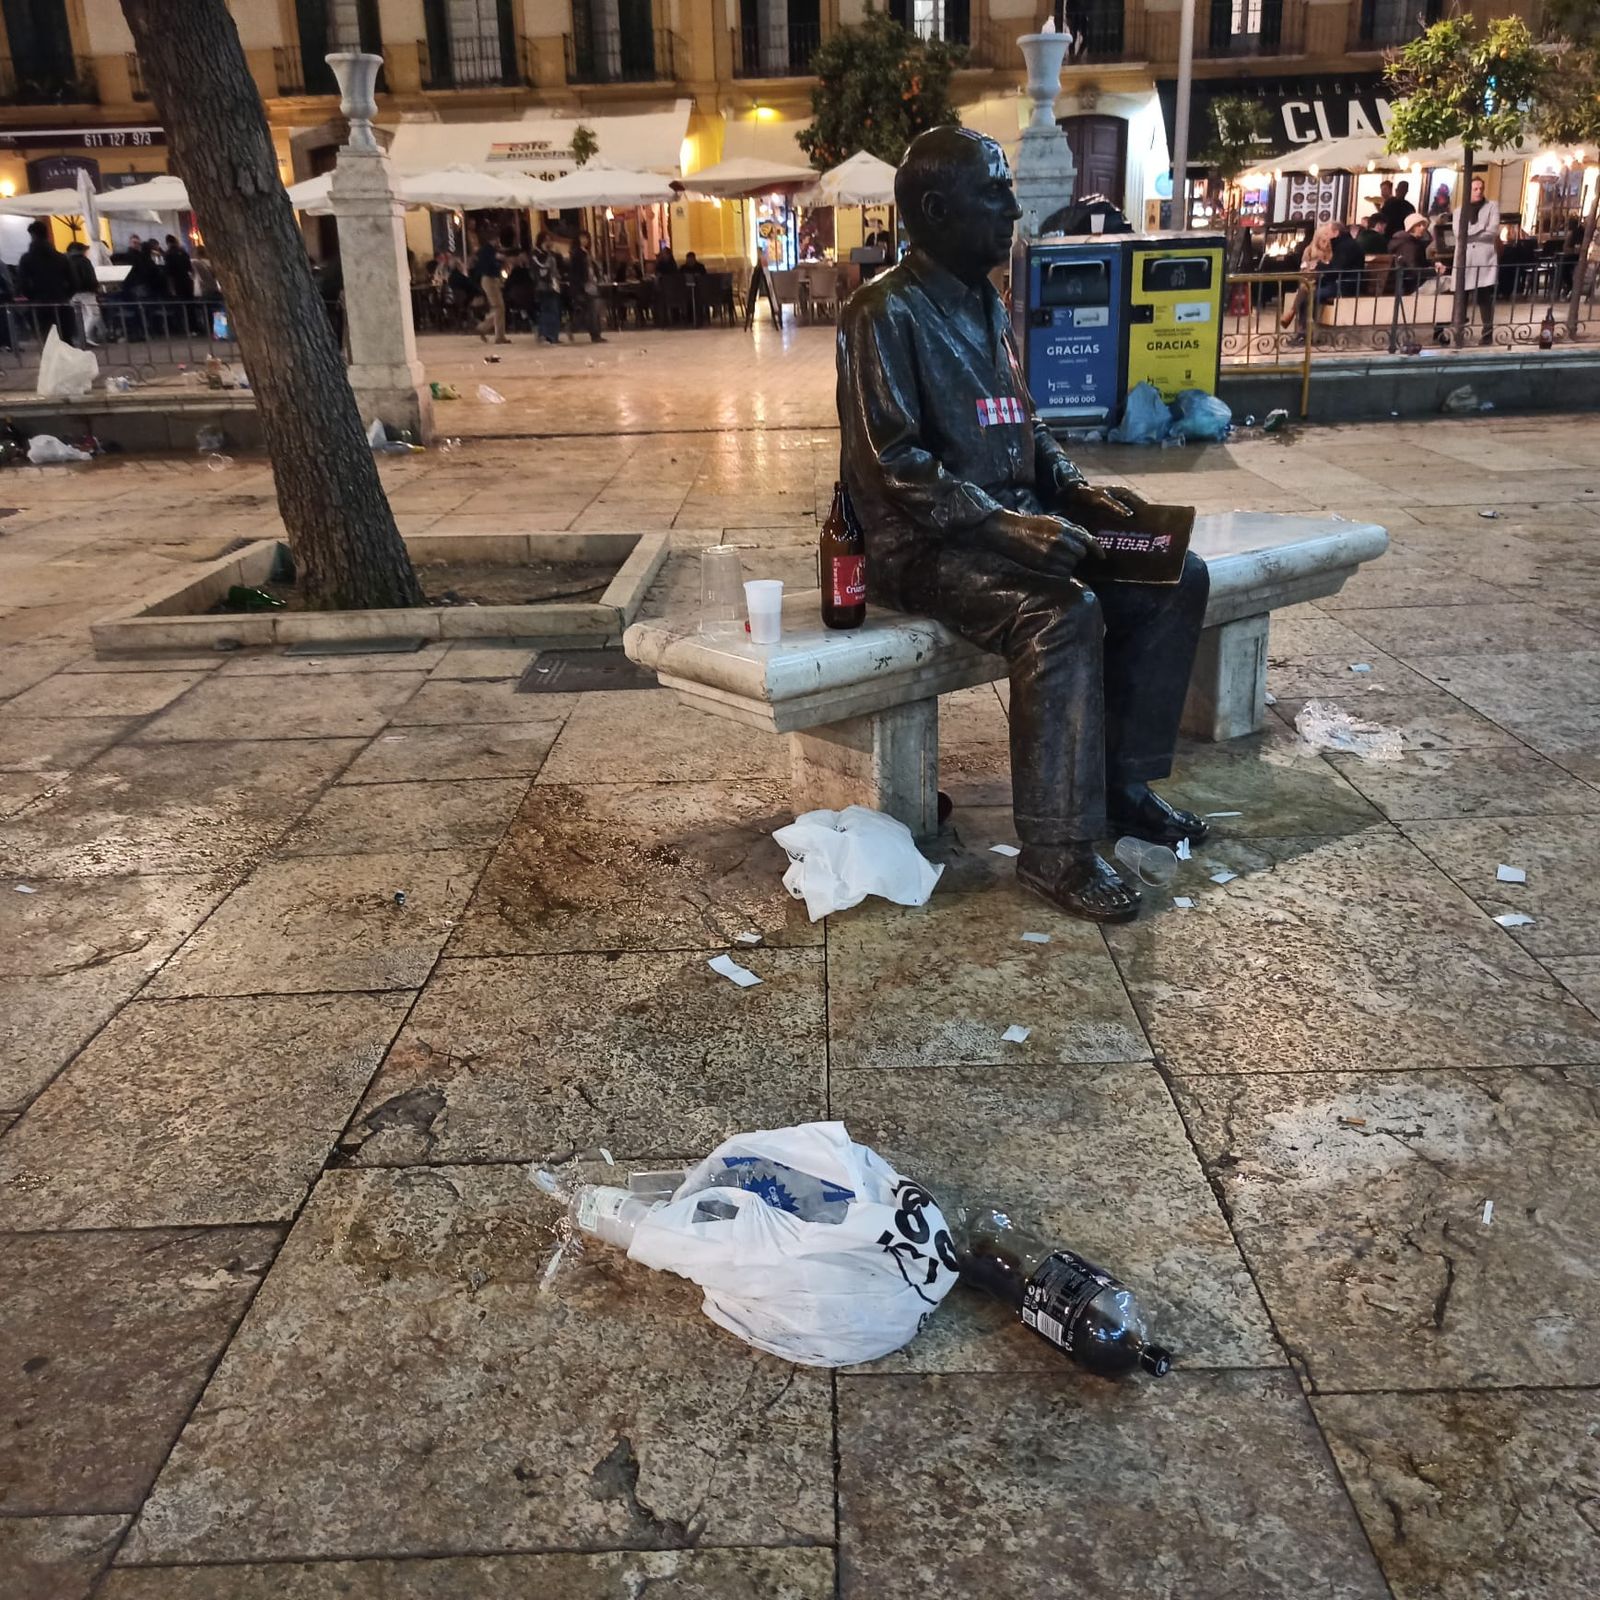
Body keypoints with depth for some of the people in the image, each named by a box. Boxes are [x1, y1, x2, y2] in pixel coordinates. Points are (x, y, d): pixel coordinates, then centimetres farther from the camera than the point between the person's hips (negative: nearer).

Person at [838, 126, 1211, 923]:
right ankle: (1056, 849, -23)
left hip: (1010, 520, 9)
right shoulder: (886, 311, -12)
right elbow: (893, 463, -20)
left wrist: (1079, 488, 3)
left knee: (1175, 577, -3)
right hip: (924, 545, -9)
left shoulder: (985, 304, 16)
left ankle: (1120, 781, 5)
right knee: (1063, 613, -33)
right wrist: (1007, 524, -27)